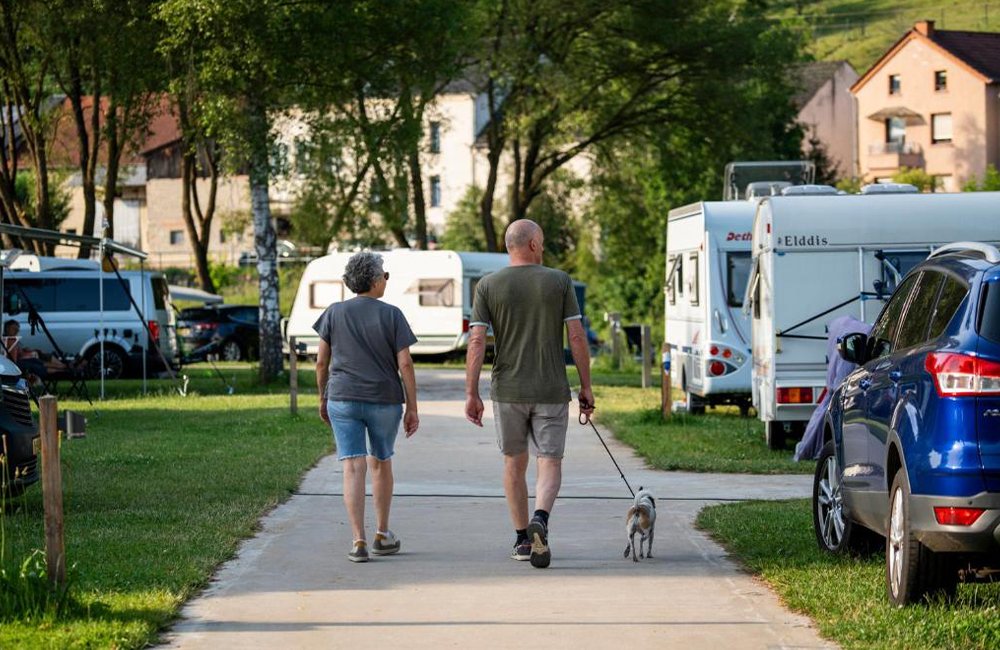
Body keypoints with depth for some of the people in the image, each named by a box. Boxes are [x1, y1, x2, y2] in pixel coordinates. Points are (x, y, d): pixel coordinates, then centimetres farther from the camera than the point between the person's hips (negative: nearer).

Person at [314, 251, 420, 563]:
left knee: (353, 468, -5)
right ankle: (382, 535, 27)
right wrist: (412, 409, -1)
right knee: (381, 462, 19)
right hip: (385, 401, 0)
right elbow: (405, 364, -7)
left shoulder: (334, 313, 0)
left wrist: (323, 398, 15)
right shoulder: (392, 315, -5)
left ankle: (359, 541, -15)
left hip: (343, 400, 0)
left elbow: (321, 362, 2)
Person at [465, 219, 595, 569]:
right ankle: (540, 518, -26)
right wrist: (586, 386, 2)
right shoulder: (560, 282, -2)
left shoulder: (488, 286, 0)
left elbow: (476, 341, -7)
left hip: (507, 391, 1)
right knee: (550, 464, 2)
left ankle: (522, 539, 17)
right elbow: (577, 336, -4)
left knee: (514, 462, 15)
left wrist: (471, 394, -6)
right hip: (551, 392, -1)